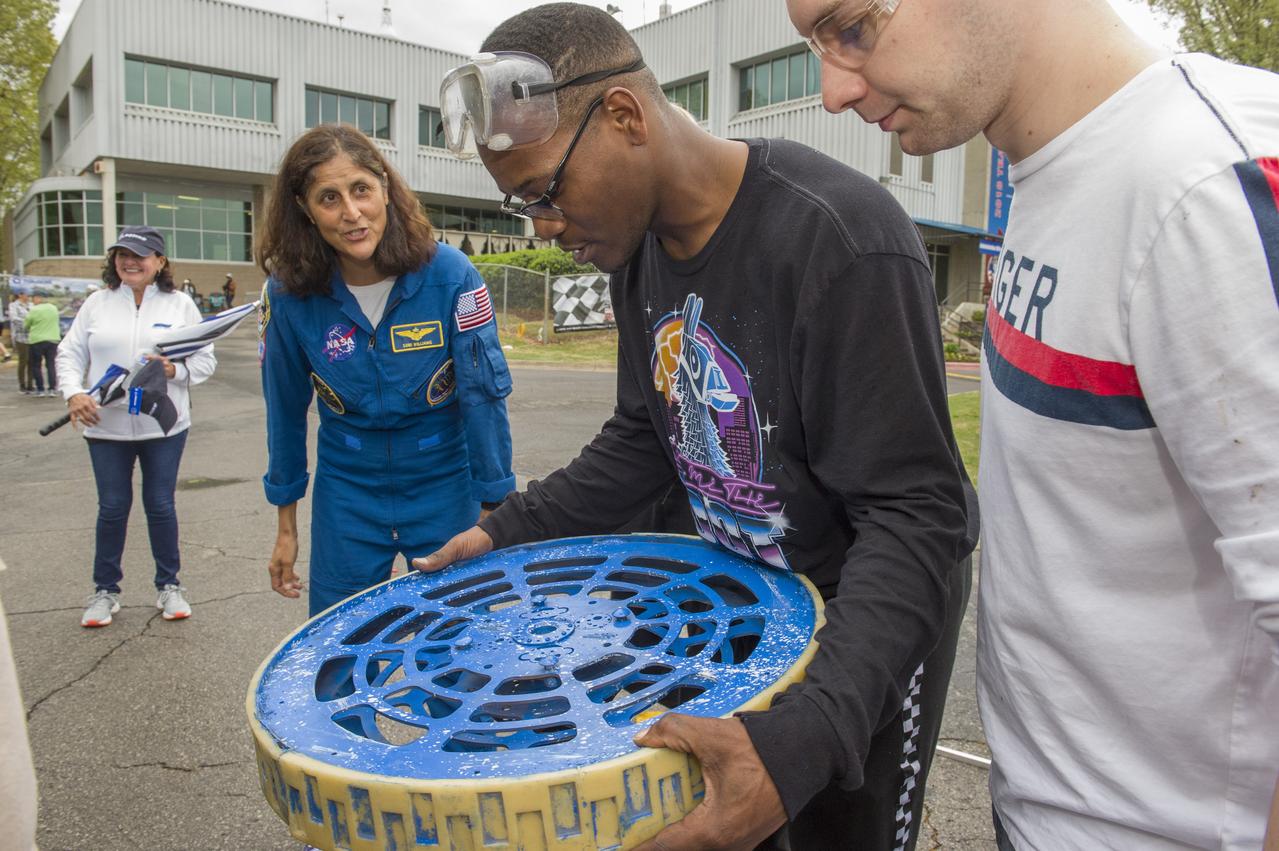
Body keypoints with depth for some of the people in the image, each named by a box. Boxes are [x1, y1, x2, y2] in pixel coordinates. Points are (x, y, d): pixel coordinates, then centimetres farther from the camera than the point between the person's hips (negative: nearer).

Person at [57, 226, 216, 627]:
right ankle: (105, 590, 23)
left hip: (165, 427, -1)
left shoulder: (180, 304, 3)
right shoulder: (97, 303, 6)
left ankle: (169, 586, 23)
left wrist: (176, 371, -18)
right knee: (112, 508, 8)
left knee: (161, 505, 7)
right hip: (106, 428, 1)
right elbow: (70, 354, 6)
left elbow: (205, 360, 2)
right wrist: (74, 392, -12)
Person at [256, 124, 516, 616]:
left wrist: (494, 517, -11)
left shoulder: (450, 275, -17)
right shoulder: (289, 293, -10)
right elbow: (286, 409, 1)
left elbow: (485, 395, -12)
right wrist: (286, 526, 8)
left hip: (444, 487, -1)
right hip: (346, 492, 2)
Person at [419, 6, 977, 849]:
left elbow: (916, 513, -29)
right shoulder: (640, 243, -4)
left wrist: (803, 737, -40)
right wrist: (509, 531, -2)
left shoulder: (843, 241, -29)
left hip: (870, 604, -6)